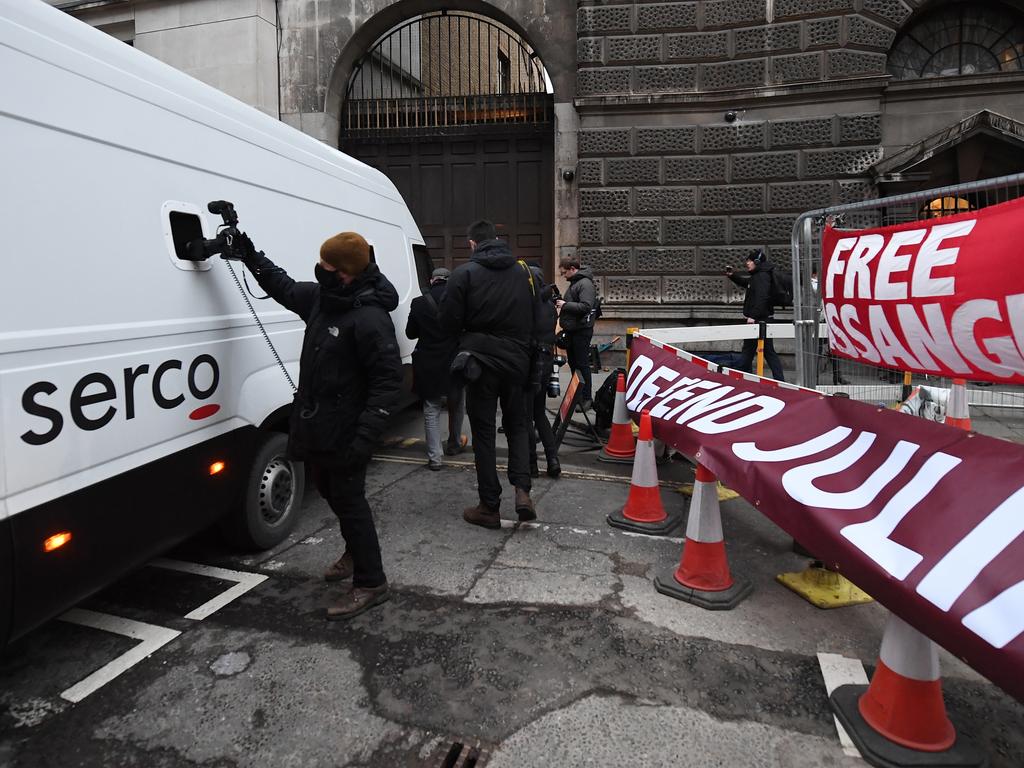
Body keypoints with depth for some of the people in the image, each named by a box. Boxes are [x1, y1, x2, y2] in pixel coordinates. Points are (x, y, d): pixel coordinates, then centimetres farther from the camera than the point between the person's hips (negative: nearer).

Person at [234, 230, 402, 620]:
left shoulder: (370, 319, -23)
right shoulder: (321, 298, 4)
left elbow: (388, 381, -24)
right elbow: (284, 287, 26)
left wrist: (365, 435, -29)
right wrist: (249, 254, 23)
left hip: (345, 434, -9)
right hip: (316, 426, 9)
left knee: (349, 502, -1)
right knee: (331, 492, 23)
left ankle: (370, 584, 15)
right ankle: (355, 552, 46)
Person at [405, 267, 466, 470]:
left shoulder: (419, 303, -7)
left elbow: (410, 333, 3)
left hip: (429, 365, 0)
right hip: (455, 363, 1)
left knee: (431, 411, 7)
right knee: (456, 407, 22)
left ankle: (435, 456, 1)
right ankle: (454, 444, 37)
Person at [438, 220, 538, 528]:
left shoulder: (464, 273, -9)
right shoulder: (523, 270, 4)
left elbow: (448, 322, -7)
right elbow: (535, 317, 8)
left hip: (480, 362, -3)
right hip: (516, 361, 4)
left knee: (484, 432, 6)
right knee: (516, 424, 19)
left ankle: (490, 507, 10)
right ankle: (522, 491, 3)